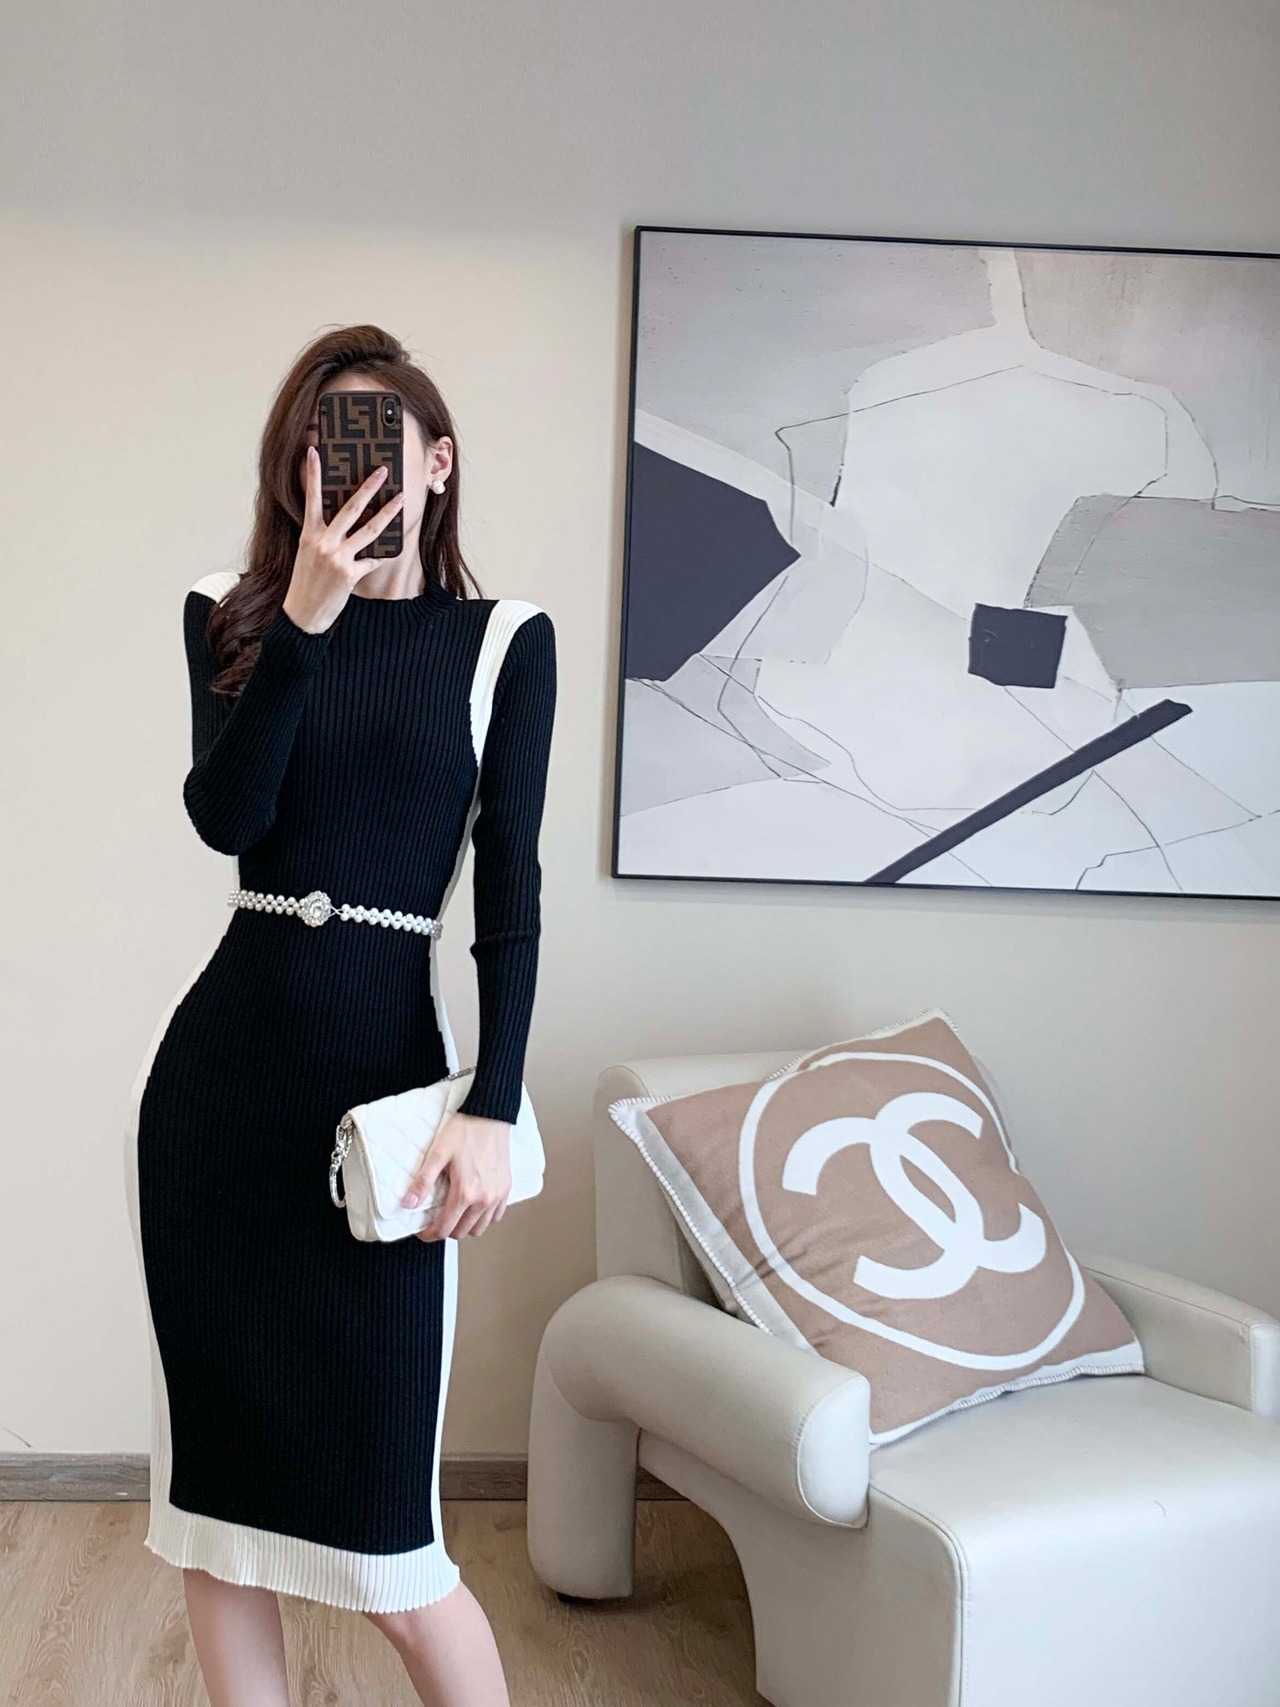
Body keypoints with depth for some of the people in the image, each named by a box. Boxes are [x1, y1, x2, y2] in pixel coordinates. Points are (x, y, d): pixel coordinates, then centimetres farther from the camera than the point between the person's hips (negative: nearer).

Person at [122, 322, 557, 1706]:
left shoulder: (502, 643, 2)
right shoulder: (233, 617, 8)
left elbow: (512, 892, -3)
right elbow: (223, 817, -8)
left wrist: (493, 1109, -11)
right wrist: (303, 619, -17)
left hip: (384, 1067, -3)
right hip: (219, 1059, 3)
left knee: (374, 1512, -1)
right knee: (211, 1469, 11)